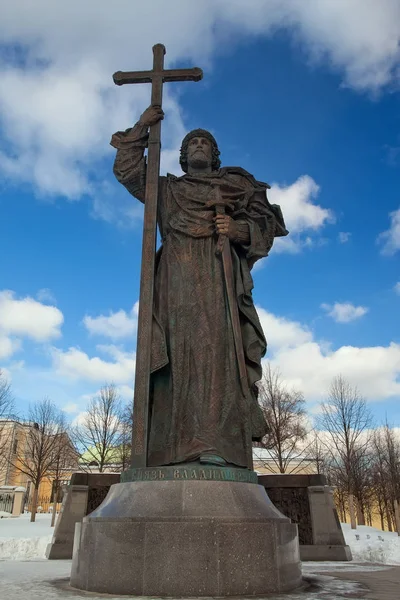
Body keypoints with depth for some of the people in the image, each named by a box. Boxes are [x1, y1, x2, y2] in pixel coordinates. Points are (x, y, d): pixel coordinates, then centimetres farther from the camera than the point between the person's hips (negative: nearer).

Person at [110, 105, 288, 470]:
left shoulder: (237, 186, 27)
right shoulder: (166, 188, 32)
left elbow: (266, 223, 15)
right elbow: (127, 169, 28)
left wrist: (239, 229, -6)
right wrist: (142, 127, 26)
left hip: (218, 273, -1)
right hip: (178, 275, 1)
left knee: (217, 345, -19)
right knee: (180, 349, -16)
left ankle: (218, 447, -26)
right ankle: (178, 447, -21)